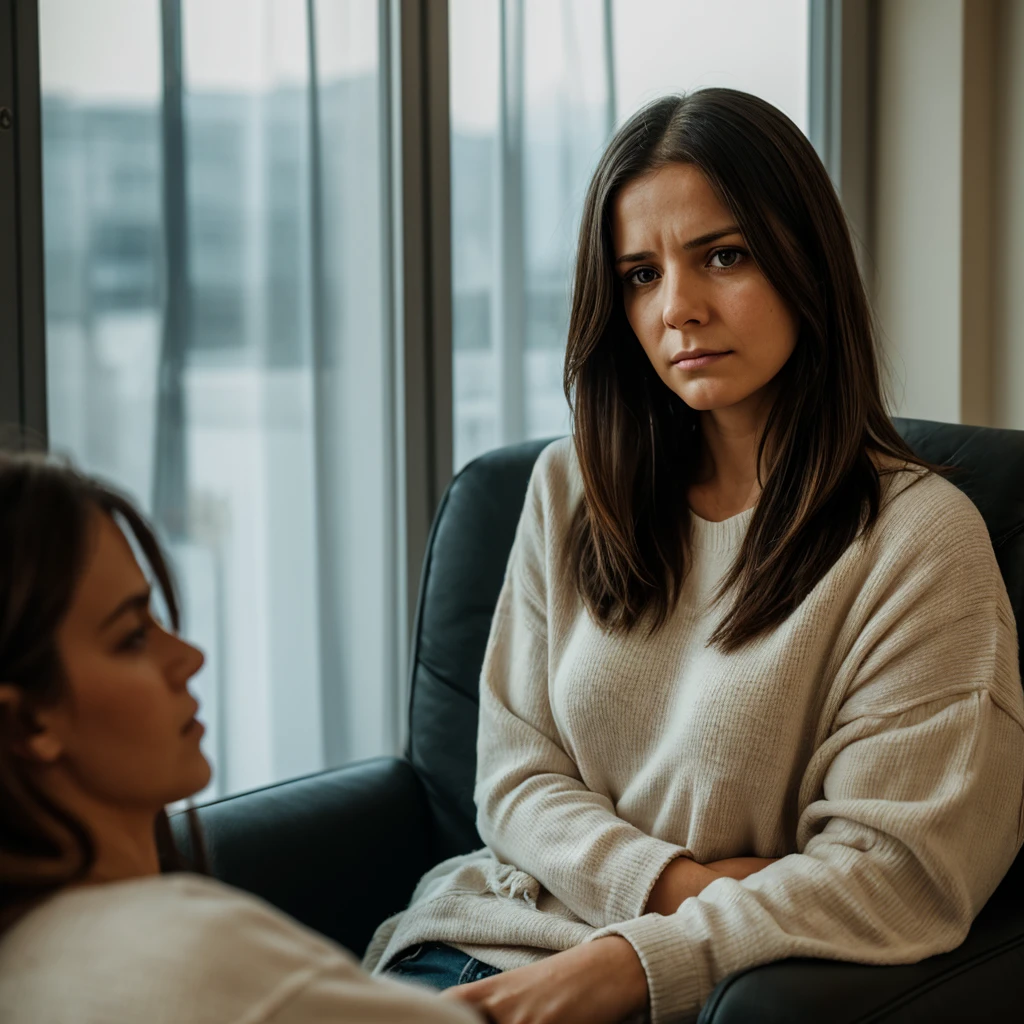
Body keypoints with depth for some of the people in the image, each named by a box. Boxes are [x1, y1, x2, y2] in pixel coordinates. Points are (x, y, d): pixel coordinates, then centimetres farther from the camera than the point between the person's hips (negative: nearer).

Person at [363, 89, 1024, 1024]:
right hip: (502, 928, 4)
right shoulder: (571, 489, 8)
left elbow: (894, 871, -11)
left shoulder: (918, 536, -7)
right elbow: (515, 772, 8)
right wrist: (673, 882, -11)